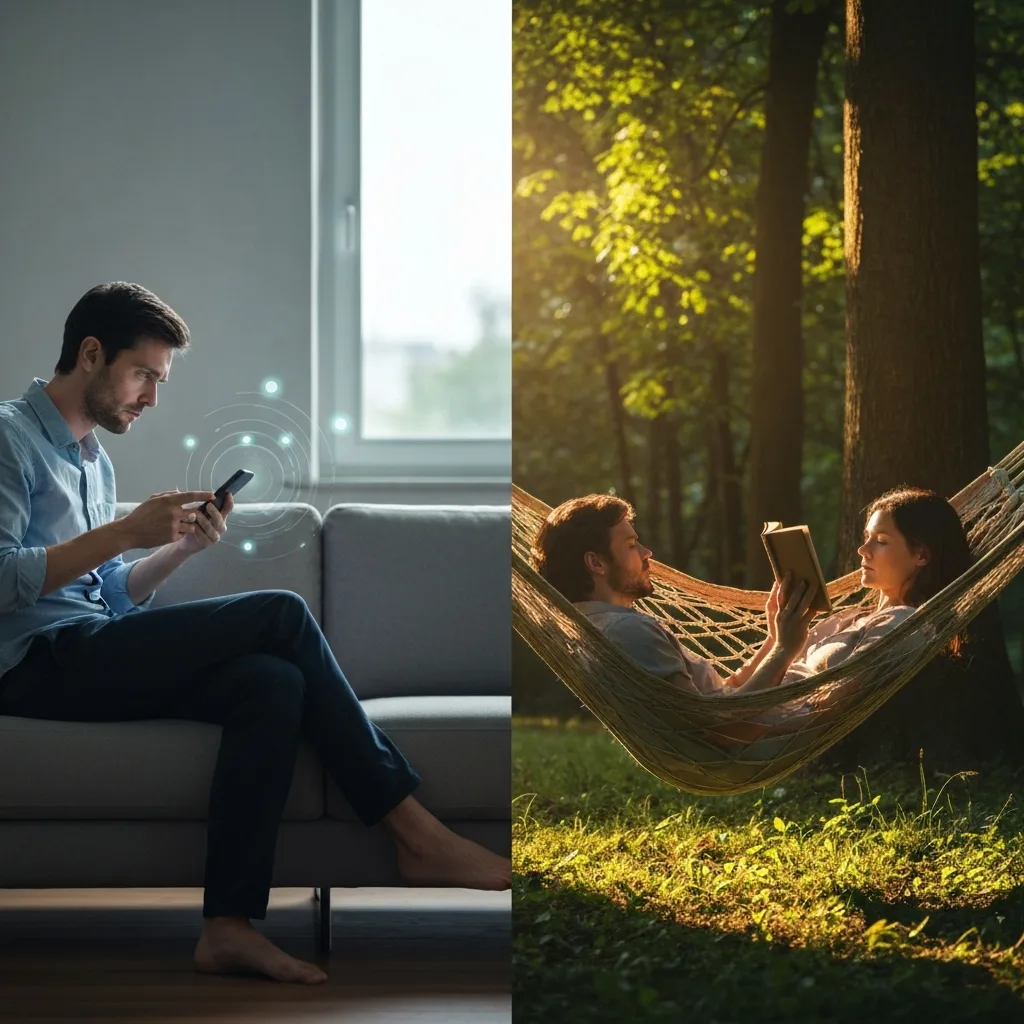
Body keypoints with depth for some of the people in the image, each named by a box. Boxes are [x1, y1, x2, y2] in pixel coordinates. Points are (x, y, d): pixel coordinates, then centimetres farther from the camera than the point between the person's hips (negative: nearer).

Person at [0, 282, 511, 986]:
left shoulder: (94, 460, 25)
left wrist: (181, 548, 5)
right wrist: (125, 531, -21)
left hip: (92, 654, 9)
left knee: (272, 682, -21)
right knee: (282, 615, -20)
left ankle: (230, 923, -27)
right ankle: (416, 833, -14)